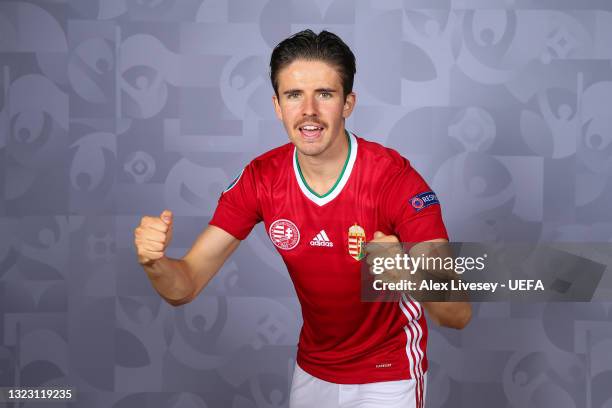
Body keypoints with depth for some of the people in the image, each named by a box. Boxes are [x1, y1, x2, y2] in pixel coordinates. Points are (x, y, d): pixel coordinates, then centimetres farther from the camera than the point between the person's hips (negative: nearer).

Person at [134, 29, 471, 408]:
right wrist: (155, 261, -37)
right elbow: (185, 287, -14)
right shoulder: (261, 178, -14)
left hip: (387, 375, -4)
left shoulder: (394, 178, -26)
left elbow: (459, 314, -29)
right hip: (312, 369, 4)